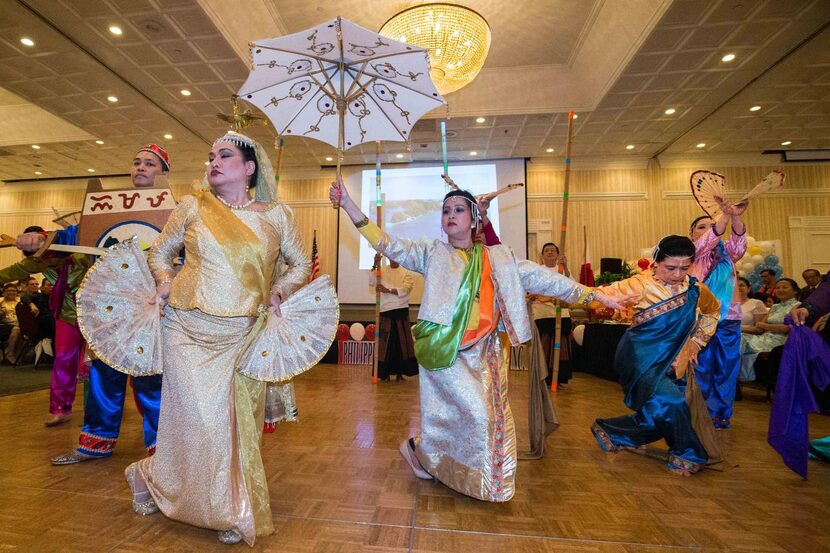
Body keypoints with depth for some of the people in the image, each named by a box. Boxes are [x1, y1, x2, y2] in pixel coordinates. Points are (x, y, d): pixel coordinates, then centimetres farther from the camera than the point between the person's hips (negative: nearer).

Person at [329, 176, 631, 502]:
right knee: (474, 412, -6)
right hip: (444, 349, -4)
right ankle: (418, 448, 20)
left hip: (481, 352, 4)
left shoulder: (498, 259, 6)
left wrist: (594, 295, 6)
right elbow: (390, 246, -8)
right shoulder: (433, 254, 0)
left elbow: (540, 278, 7)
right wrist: (348, 205, -17)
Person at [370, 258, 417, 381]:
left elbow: (406, 289, -10)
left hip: (401, 310, 0)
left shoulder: (406, 272, 4)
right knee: (385, 342, 1)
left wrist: (388, 290, -18)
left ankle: (400, 372, 15)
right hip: (386, 310, 0)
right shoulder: (382, 270, 7)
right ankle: (384, 373, 12)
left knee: (401, 341, 4)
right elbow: (371, 282, -7)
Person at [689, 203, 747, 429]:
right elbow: (708, 241, -16)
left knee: (727, 368, 8)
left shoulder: (726, 252, 14)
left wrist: (736, 217, -22)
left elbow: (739, 242, -5)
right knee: (702, 368, 1)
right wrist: (725, 215, -28)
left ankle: (723, 413, 20)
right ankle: (706, 413, 13)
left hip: (729, 317, 4)